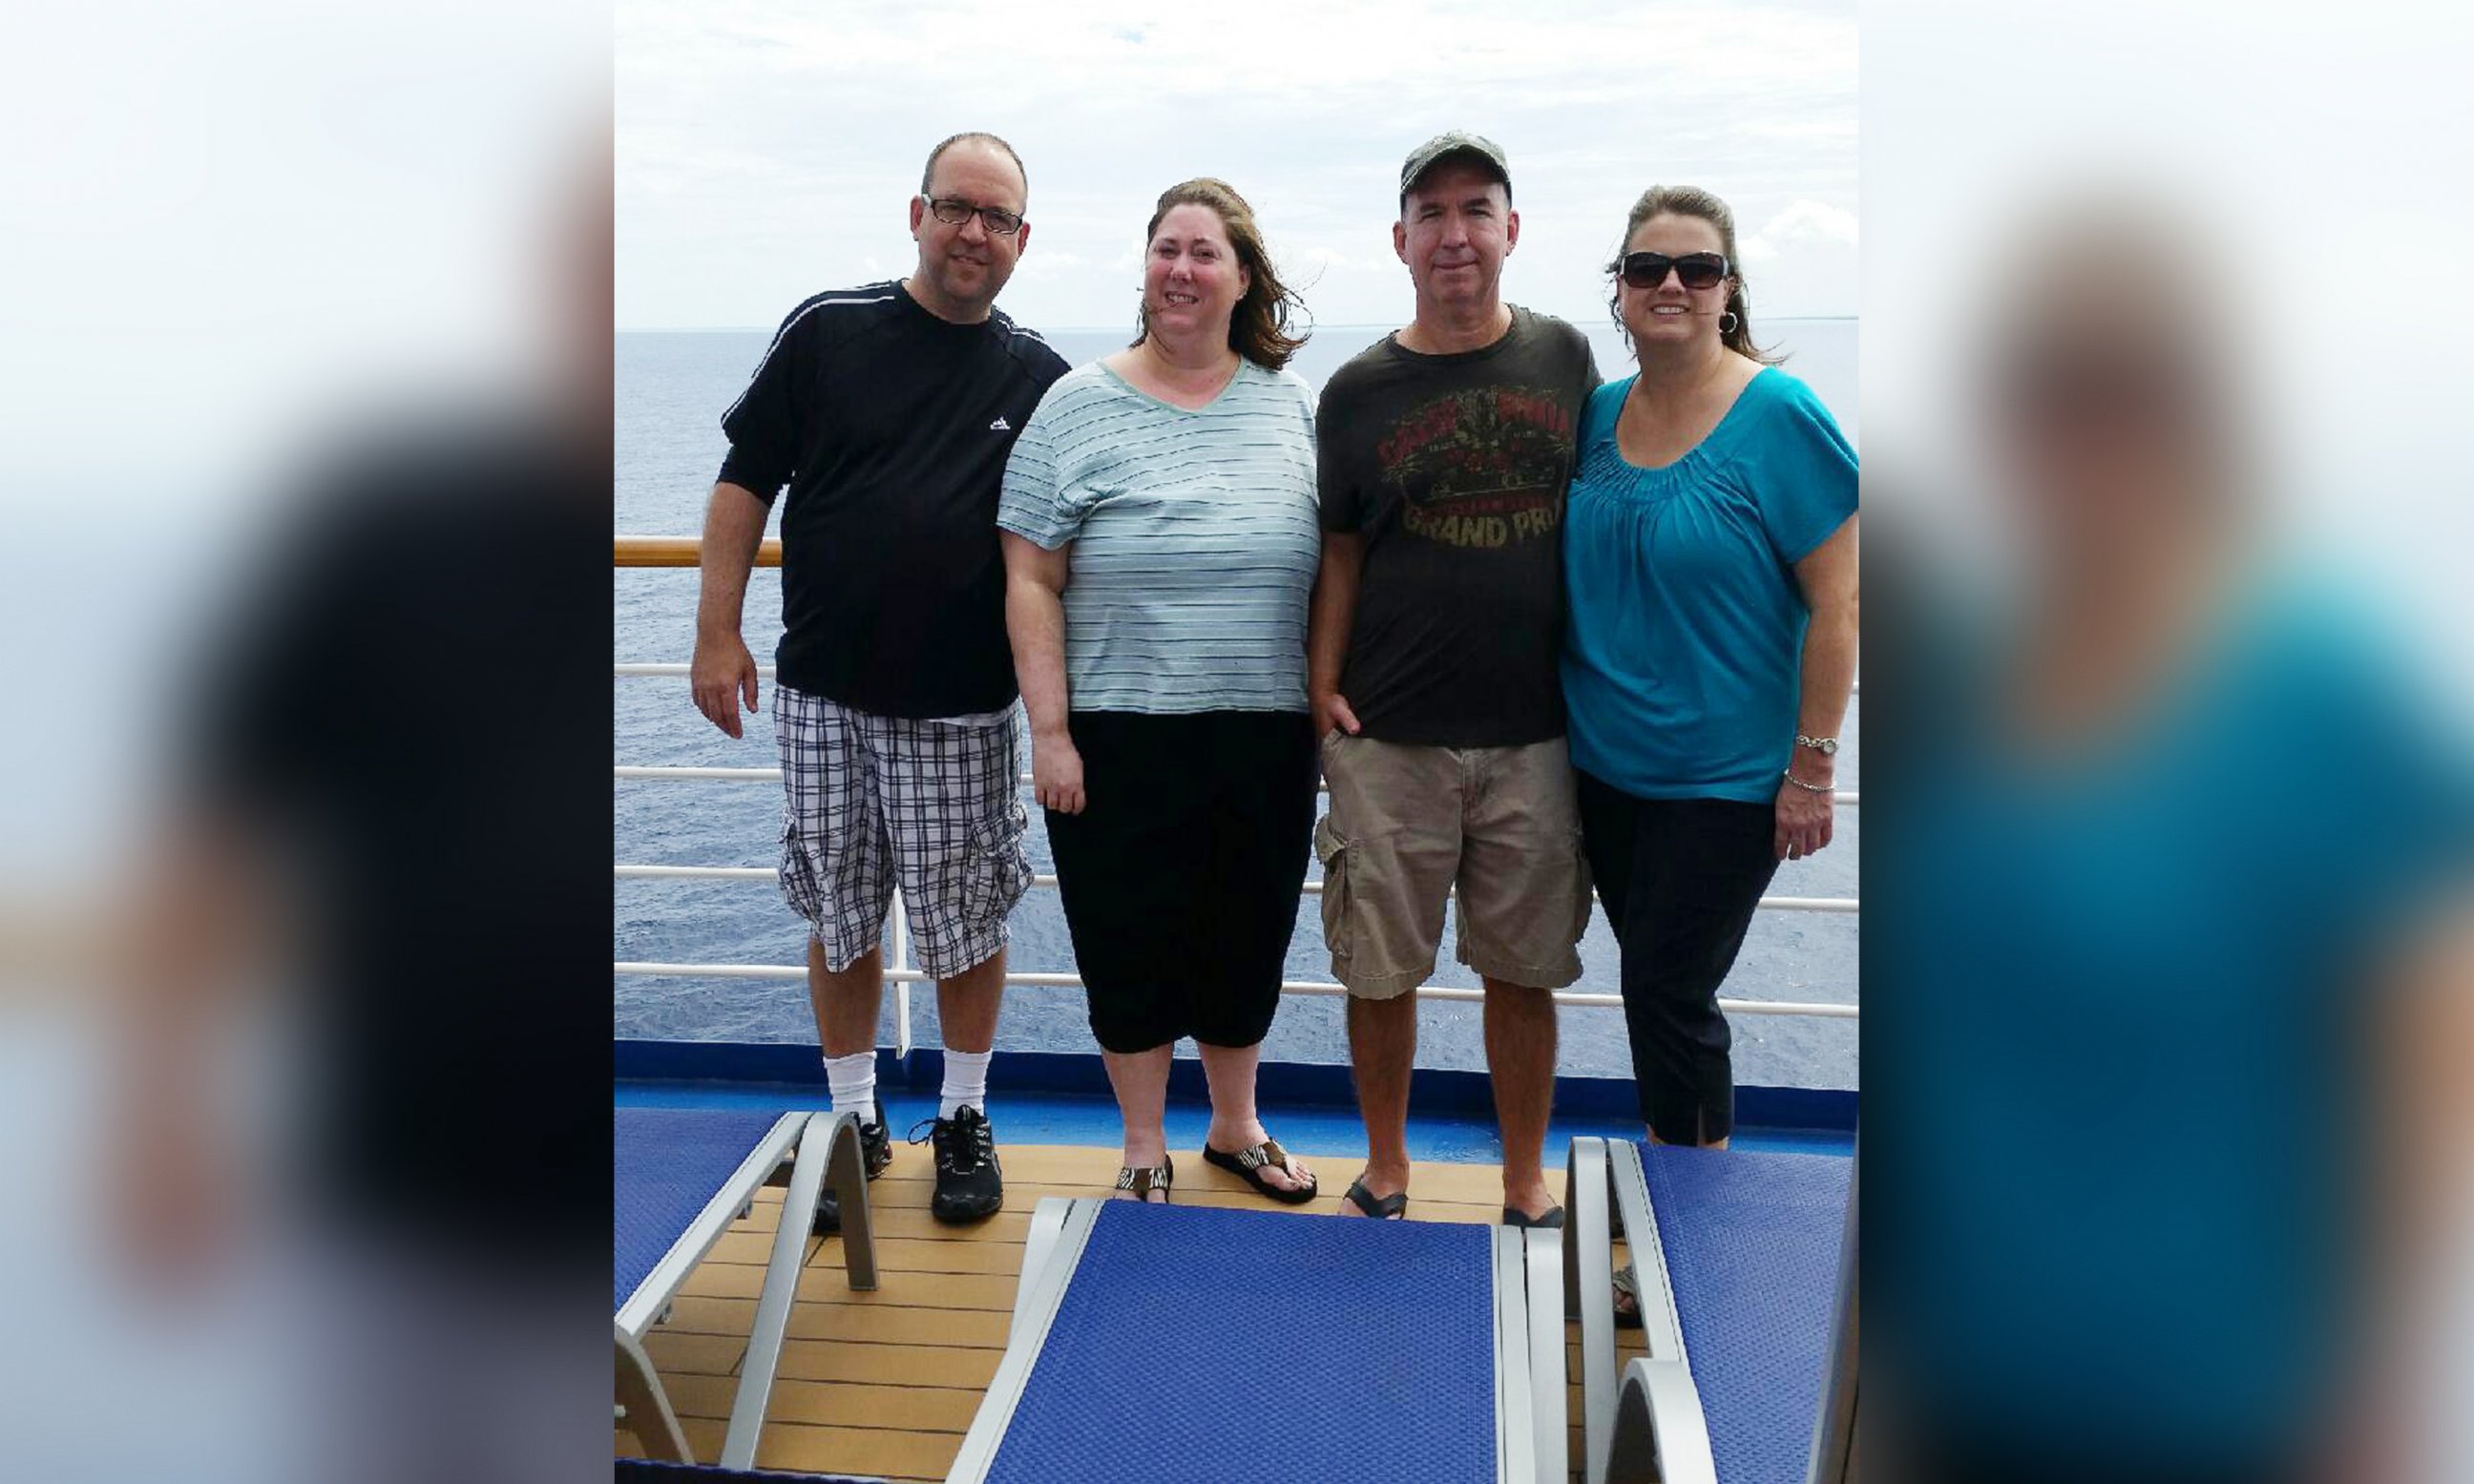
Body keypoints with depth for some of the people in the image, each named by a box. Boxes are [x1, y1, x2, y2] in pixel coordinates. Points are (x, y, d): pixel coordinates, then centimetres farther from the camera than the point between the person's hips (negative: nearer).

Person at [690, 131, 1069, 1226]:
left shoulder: (1037, 377, 3)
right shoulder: (828, 331, 1)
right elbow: (746, 481, 4)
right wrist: (718, 631, -1)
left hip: (963, 708, 0)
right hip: (822, 693, 1)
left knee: (965, 920, 7)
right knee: (839, 915, 10)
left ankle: (964, 1123, 27)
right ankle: (855, 1122, 27)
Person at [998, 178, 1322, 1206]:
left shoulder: (1294, 406, 6)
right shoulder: (1080, 407, -1)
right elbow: (1032, 583, -4)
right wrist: (1050, 732, -9)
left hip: (1266, 737, 3)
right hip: (1120, 737, -2)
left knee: (1249, 941, 15)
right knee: (1132, 948, 8)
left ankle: (1235, 1127, 37)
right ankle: (1145, 1152, 29)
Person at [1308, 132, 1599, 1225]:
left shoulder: (1564, 357, 7)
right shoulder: (1358, 390, 3)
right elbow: (1341, 550, 6)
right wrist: (1323, 685, -4)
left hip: (1535, 734, 1)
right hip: (1390, 737, -1)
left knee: (1524, 973, 9)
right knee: (1382, 971, 6)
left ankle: (1527, 1189, 26)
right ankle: (1385, 1173, 28)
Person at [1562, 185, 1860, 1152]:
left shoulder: (1778, 416, -13)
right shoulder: (1599, 412, 4)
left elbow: (1837, 602, -13)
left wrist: (1811, 767, -14)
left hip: (1724, 777, -5)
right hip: (1606, 764, 6)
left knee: (1667, 991, 1)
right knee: (1655, 984, 16)